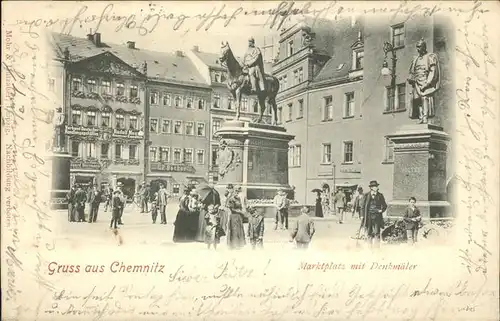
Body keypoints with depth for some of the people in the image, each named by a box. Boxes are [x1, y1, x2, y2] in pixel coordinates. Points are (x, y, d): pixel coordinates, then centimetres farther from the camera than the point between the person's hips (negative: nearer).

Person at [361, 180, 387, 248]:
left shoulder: (380, 195, 6)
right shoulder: (366, 195, 5)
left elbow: (384, 205, 13)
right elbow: (363, 207, 7)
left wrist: (381, 210, -6)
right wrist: (364, 216, 1)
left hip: (377, 217, -1)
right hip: (368, 217, 1)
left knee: (377, 233, -10)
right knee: (369, 233, 6)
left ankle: (377, 247, -6)